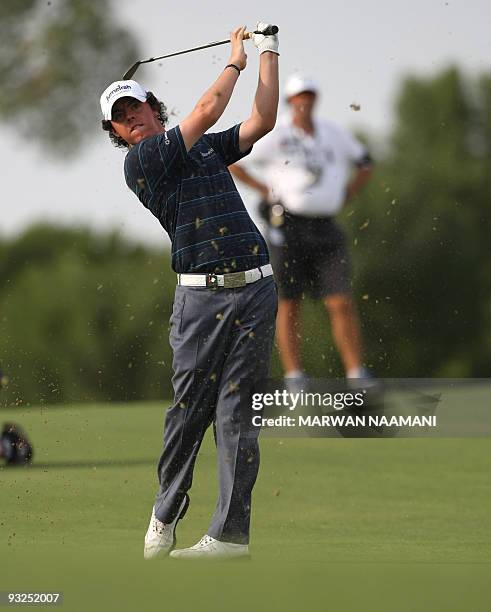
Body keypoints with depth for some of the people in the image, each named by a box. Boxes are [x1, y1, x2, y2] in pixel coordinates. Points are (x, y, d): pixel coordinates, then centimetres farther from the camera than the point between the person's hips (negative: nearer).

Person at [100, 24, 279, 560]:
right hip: (201, 294, -3)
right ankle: (165, 513, 18)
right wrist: (236, 59, 10)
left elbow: (261, 121, 14)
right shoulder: (139, 162, 0)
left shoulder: (206, 149, 19)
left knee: (234, 411, -2)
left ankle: (231, 533, -3)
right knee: (188, 409, -1)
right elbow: (207, 110, -4)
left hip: (255, 289, 3)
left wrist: (268, 53, 13)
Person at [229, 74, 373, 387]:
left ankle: (357, 372, -4)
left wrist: (343, 197, 12)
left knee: (342, 303, -6)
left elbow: (365, 164, 25)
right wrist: (267, 190, -2)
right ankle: (293, 375, 7)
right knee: (289, 304, 1)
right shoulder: (274, 135, -2)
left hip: (326, 228, 3)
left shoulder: (334, 134, 9)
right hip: (288, 226, -3)